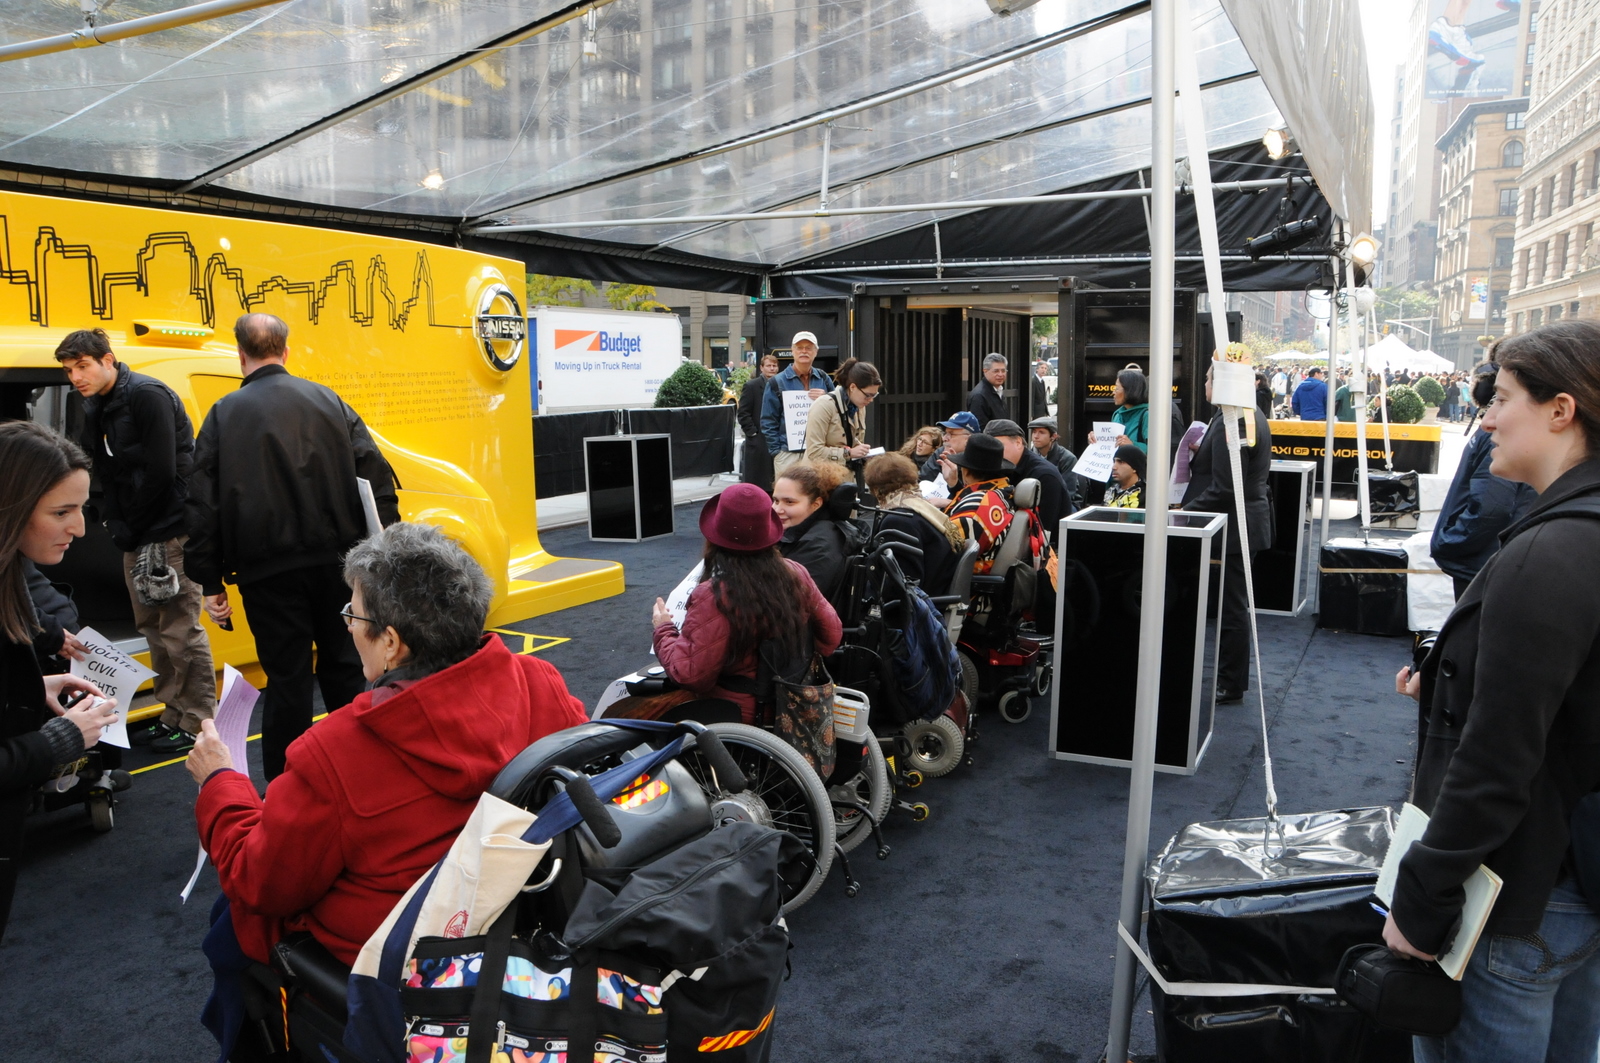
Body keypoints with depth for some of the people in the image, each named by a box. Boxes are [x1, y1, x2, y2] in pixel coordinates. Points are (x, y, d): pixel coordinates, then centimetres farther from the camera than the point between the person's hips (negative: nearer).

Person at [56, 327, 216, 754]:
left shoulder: (148, 396, -14)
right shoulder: (95, 410, 13)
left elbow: (162, 472, -19)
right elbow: (105, 477, 14)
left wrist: (133, 527, -10)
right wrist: (116, 525, 0)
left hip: (171, 531, -9)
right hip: (135, 537, 9)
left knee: (181, 630, -5)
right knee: (153, 628, 15)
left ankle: (198, 723, 5)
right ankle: (173, 716, 25)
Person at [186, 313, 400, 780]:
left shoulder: (224, 415, 2)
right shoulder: (328, 401, 6)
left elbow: (203, 504, -1)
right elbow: (376, 478, 1)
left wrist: (209, 581, 2)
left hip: (268, 571, -2)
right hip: (335, 561, 2)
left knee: (287, 679, 5)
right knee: (343, 669, 15)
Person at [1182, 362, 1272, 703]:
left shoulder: (1230, 423, -23)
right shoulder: (1251, 414, 10)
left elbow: (1223, 489, -25)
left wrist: (1185, 512, -16)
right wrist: (1203, 452, 11)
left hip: (1235, 523, -11)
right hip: (1248, 518, 11)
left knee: (1232, 606, 0)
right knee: (1234, 602, 19)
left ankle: (1231, 685, 12)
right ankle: (1229, 675, 32)